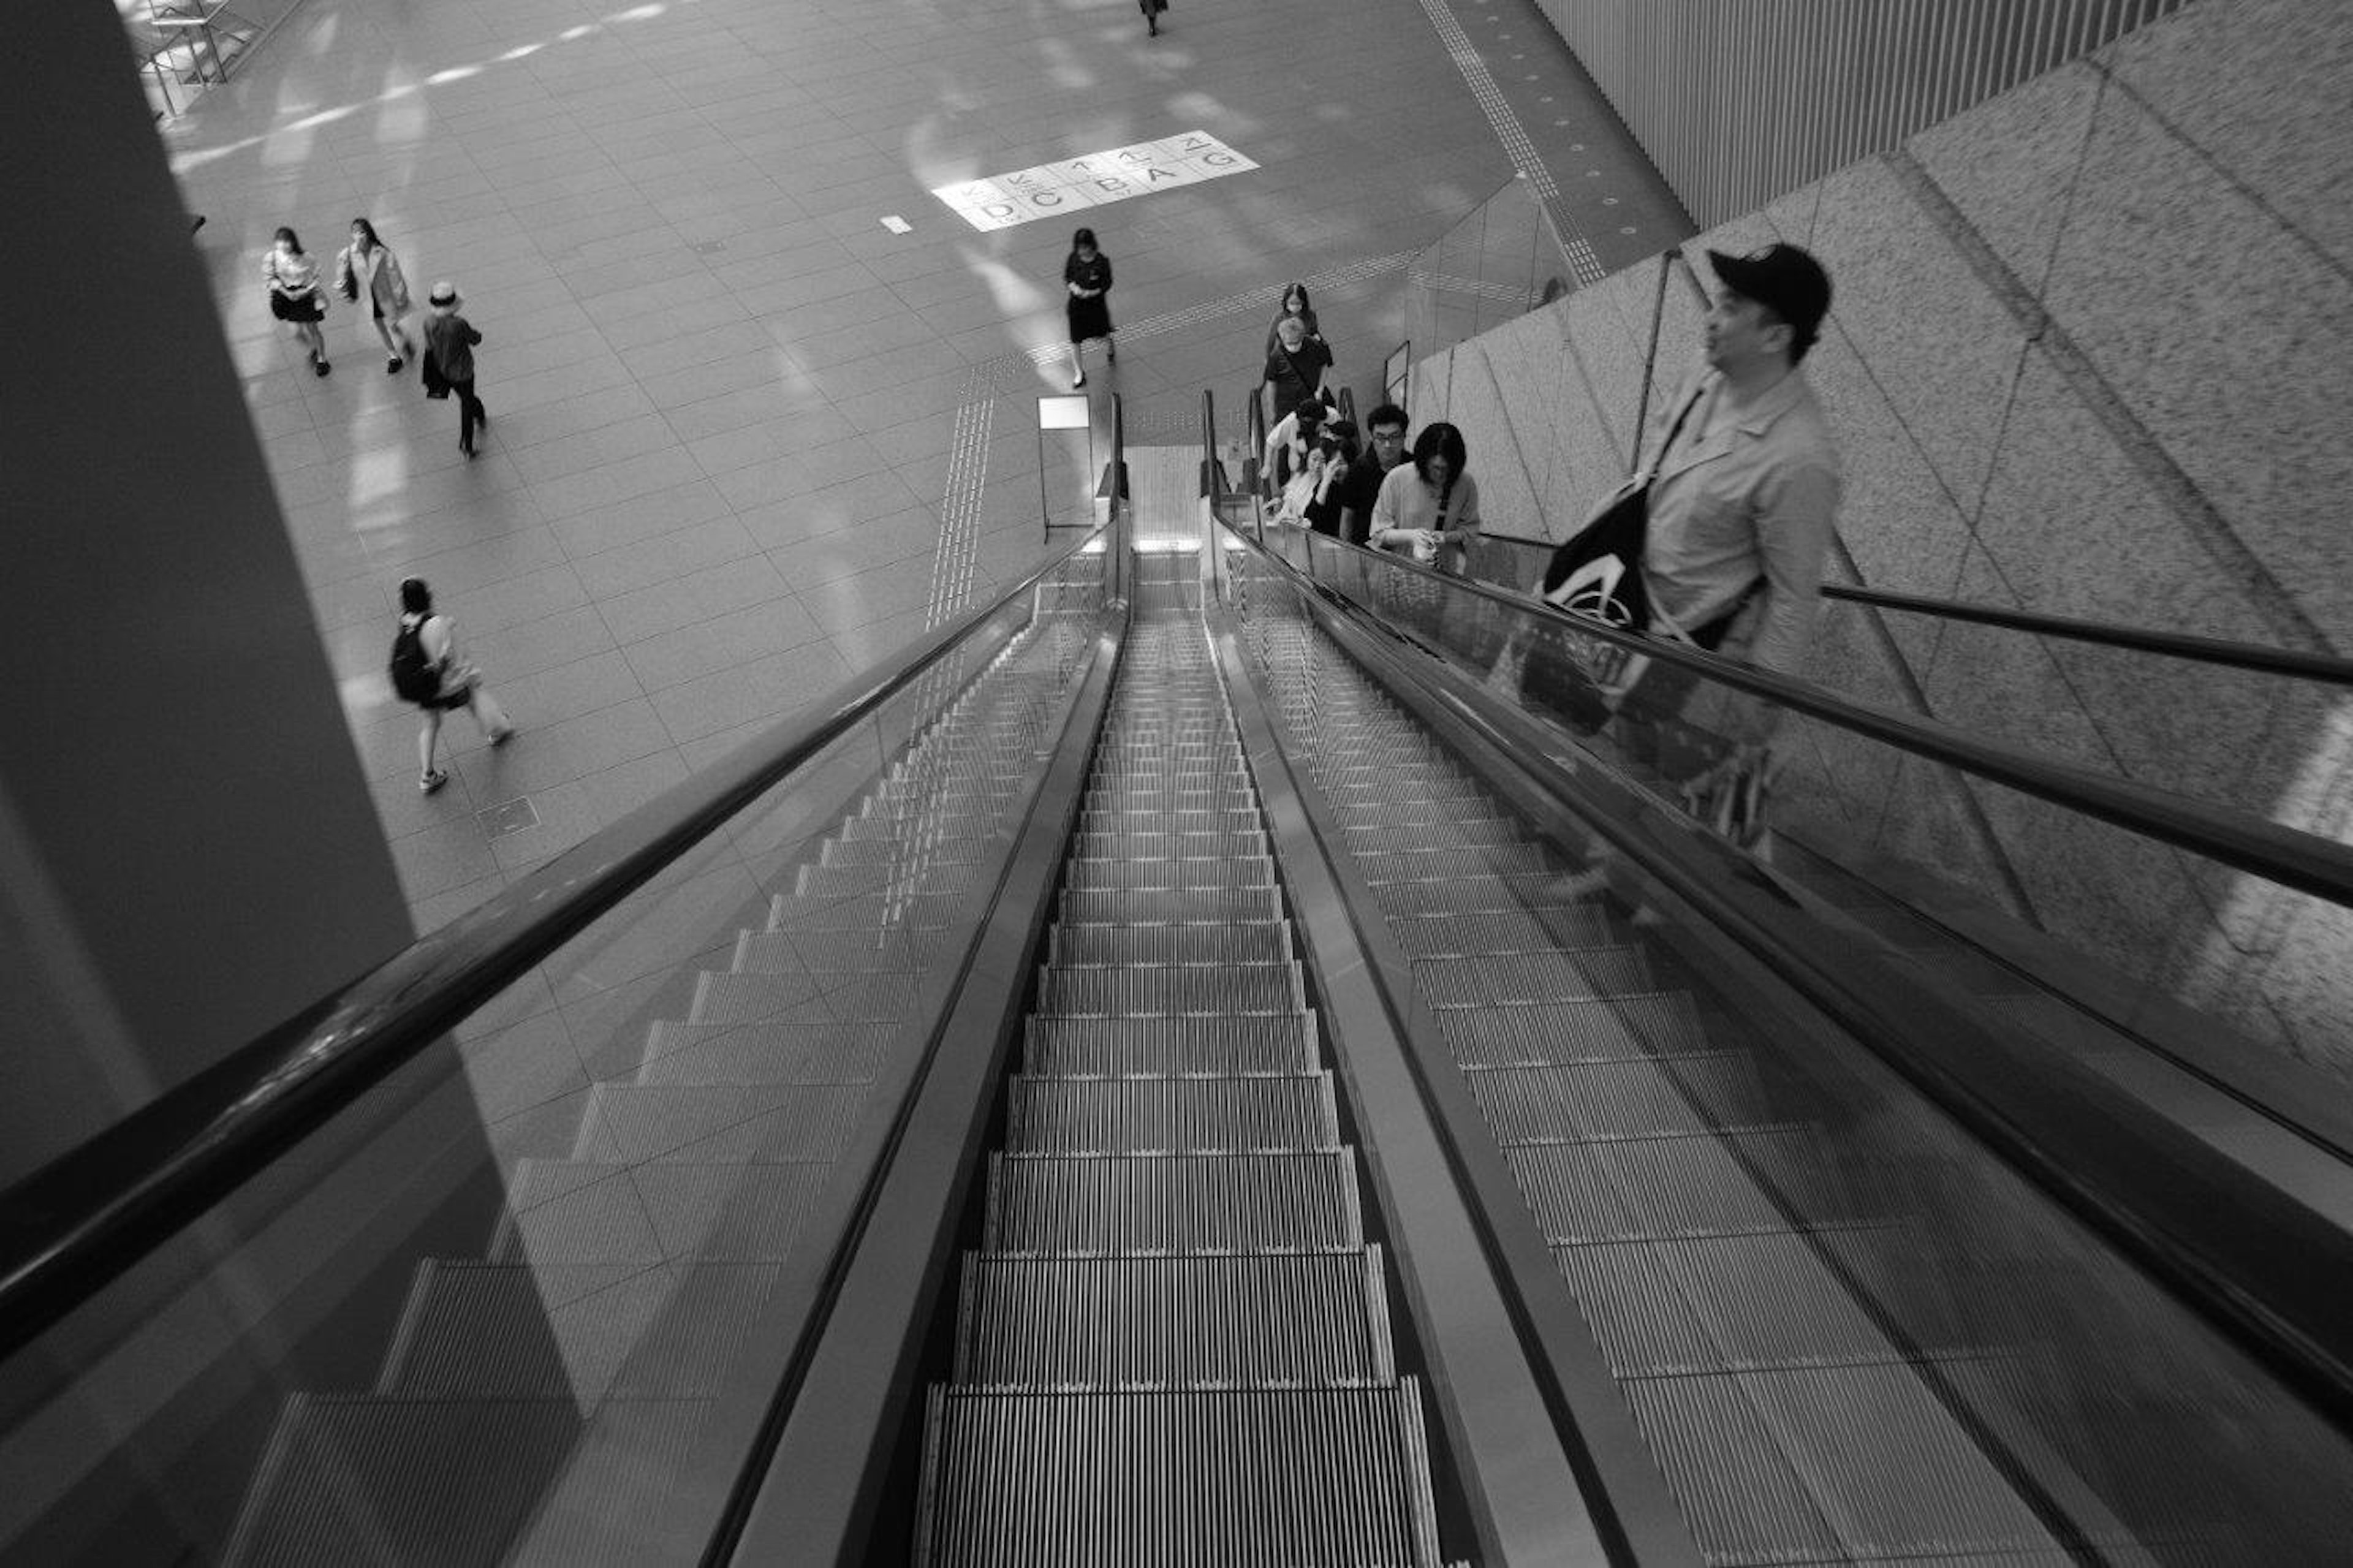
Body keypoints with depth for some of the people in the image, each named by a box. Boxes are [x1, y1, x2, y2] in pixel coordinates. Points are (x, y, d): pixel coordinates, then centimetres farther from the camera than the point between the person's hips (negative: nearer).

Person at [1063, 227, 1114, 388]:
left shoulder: (1102, 262, -18)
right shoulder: (1073, 258, -9)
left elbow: (1107, 284, -11)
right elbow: (1067, 278, 3)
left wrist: (1091, 293, -25)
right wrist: (1073, 287, -19)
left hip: (1096, 304, -2)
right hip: (1077, 304, 2)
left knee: (1103, 333, 21)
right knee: (1075, 340, 1)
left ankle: (1110, 349, 59)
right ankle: (1080, 375, 14)